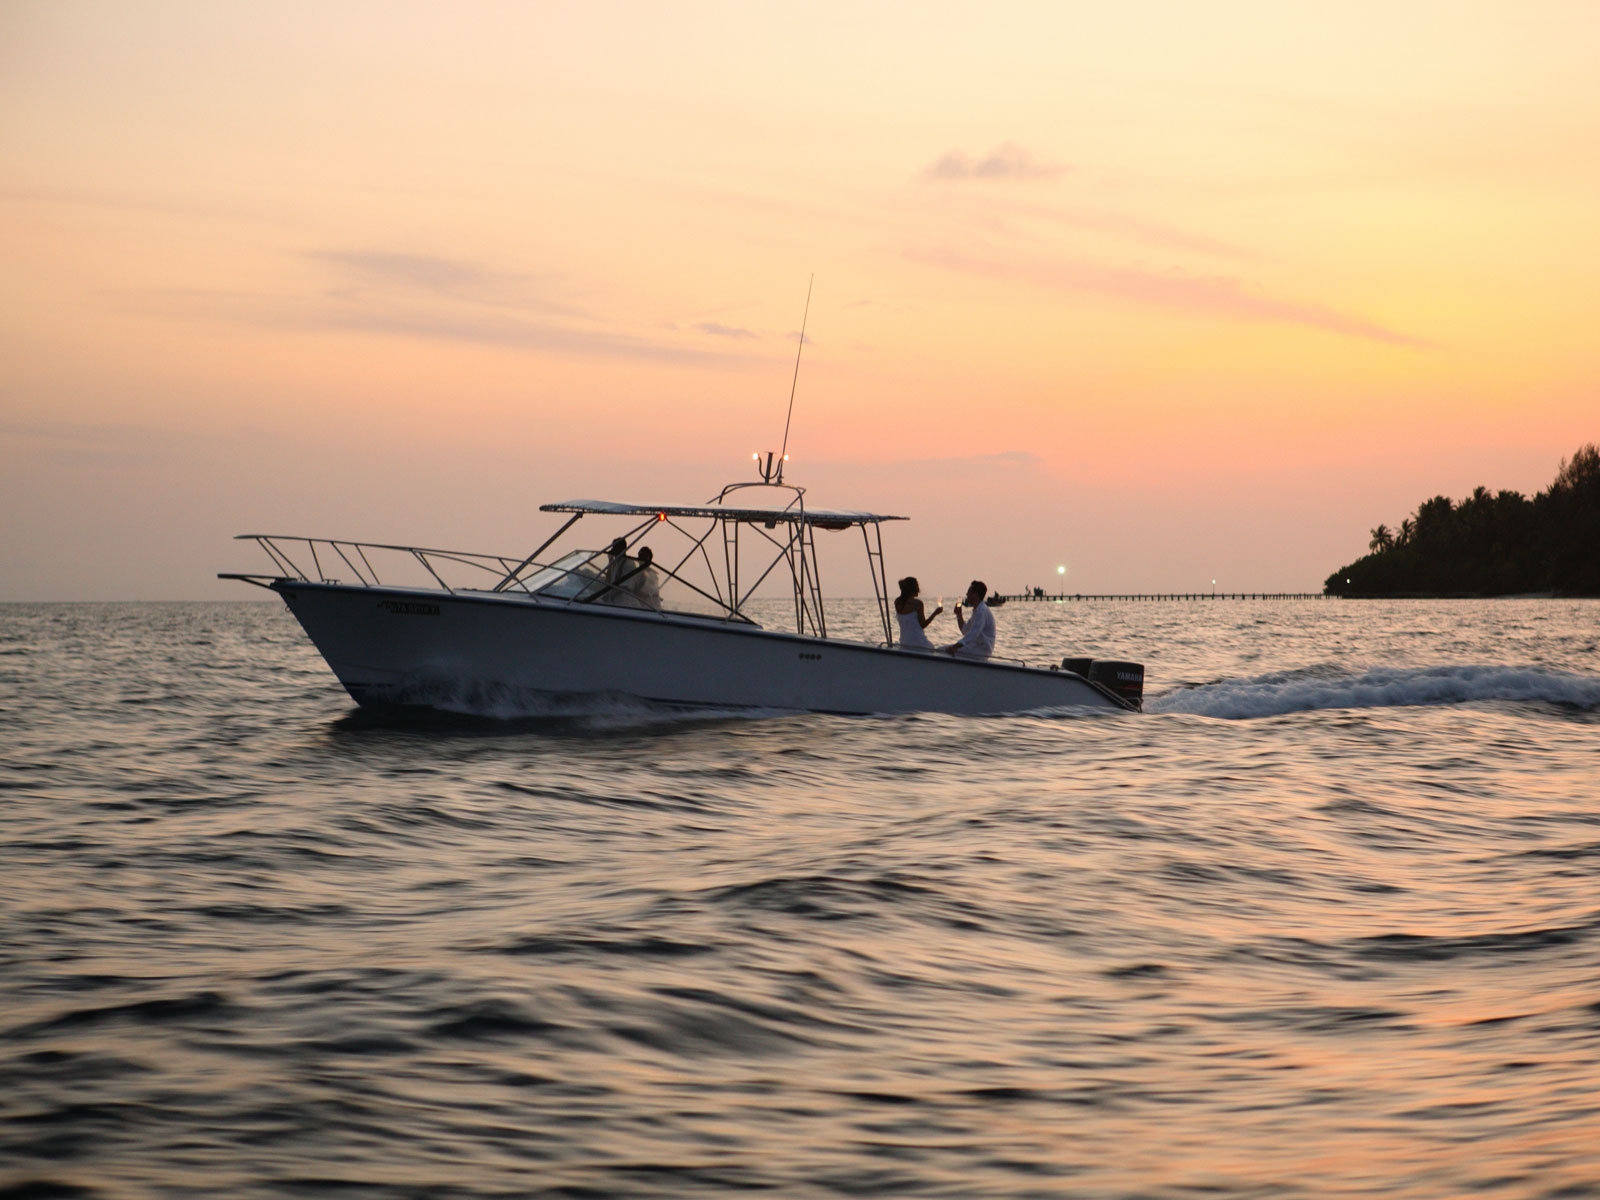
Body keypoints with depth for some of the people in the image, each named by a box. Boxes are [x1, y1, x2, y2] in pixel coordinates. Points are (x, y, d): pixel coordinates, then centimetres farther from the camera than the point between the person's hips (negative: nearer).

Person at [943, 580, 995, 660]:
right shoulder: (977, 610, 18)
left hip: (981, 650, -10)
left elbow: (973, 634, -29)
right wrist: (959, 615, 13)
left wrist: (955, 647, -39)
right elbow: (965, 631, 27)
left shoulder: (982, 611, -17)